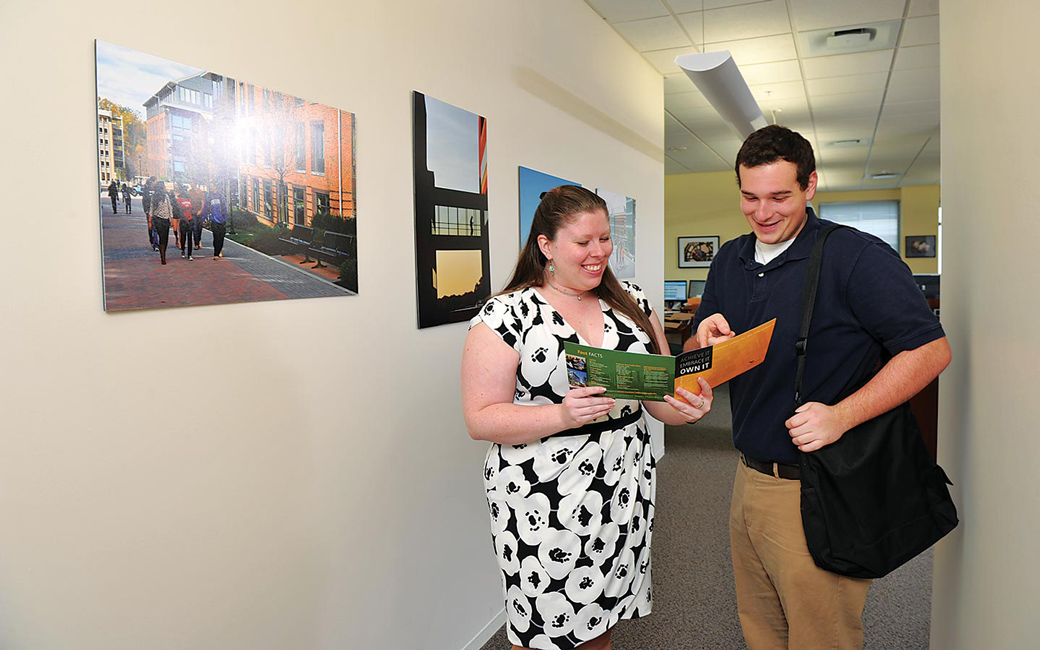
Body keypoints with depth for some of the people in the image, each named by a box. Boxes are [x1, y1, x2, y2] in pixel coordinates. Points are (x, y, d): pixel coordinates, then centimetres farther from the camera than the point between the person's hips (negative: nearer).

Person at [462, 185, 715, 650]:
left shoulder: (632, 303, 6)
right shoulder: (506, 315, -10)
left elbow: (662, 394, 9)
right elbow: (480, 419, -13)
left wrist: (689, 406, -14)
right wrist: (564, 415, -26)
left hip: (625, 495, 5)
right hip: (543, 503, -4)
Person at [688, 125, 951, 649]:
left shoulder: (859, 257, -12)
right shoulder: (728, 261, 8)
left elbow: (930, 350, -14)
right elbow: (695, 360, 13)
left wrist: (841, 415, -25)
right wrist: (704, 341, -12)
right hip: (748, 480, 6)